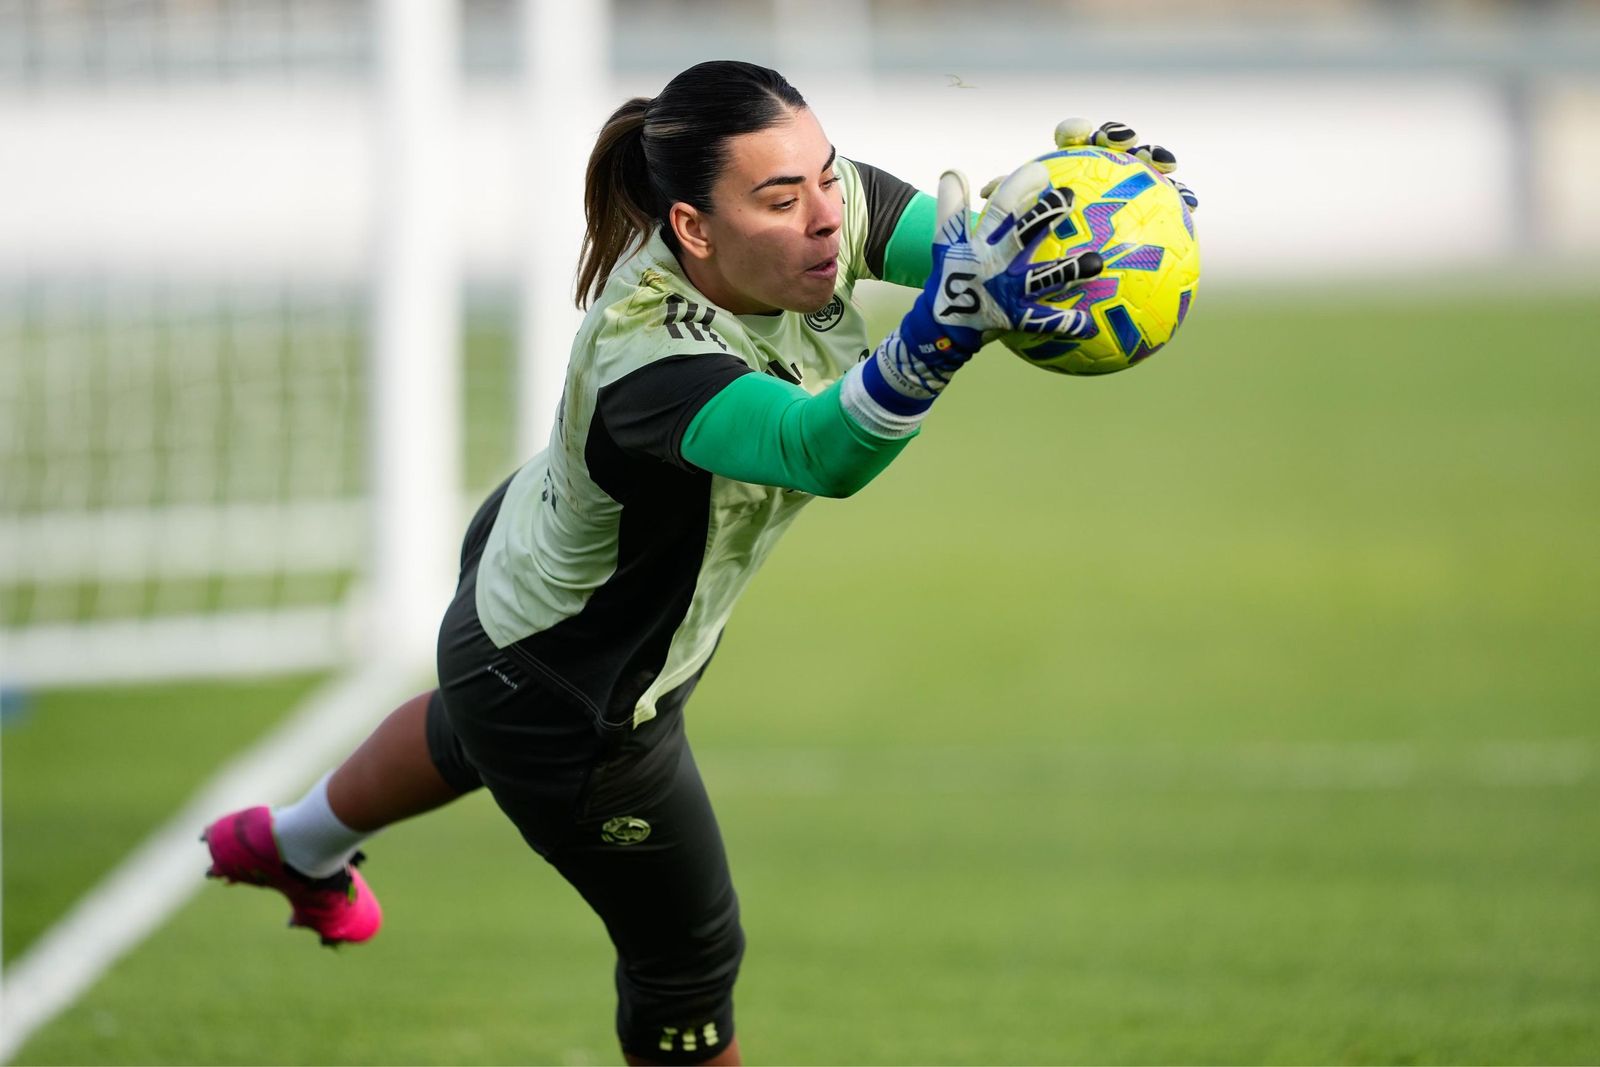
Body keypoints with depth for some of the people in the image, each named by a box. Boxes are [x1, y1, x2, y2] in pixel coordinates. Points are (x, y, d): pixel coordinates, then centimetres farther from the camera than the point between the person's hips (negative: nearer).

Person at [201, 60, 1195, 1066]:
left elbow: (981, 235, -31)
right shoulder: (646, 358, -47)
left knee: (476, 739, 40)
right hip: (567, 709, -8)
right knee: (687, 963, 13)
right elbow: (823, 450, -62)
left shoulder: (814, 201, -25)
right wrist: (948, 323, -80)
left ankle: (301, 845, 70)